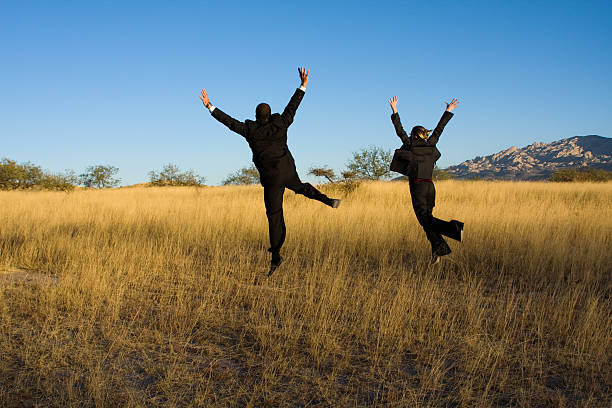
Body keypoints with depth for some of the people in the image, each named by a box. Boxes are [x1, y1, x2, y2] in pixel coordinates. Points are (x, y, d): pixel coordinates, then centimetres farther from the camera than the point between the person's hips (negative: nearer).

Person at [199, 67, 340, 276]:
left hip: (271, 177, -3)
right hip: (288, 170, 3)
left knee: (274, 214, 0)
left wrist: (210, 106, 3)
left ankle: (276, 256, 2)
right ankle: (327, 200, 27)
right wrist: (303, 85, 12)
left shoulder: (250, 130, -7)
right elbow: (292, 106, 5)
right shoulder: (280, 124, -1)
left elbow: (229, 121, -5)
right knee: (299, 186, 38)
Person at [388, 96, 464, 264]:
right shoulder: (430, 145, 11)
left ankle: (453, 228, -33)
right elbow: (439, 129, 21)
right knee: (427, 219, 12)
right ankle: (437, 251, 4)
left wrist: (394, 111, 6)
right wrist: (448, 111, 31)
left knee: (425, 219, -11)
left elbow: (399, 130, 2)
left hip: (417, 186, -6)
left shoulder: (410, 146, 0)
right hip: (430, 186, 6)